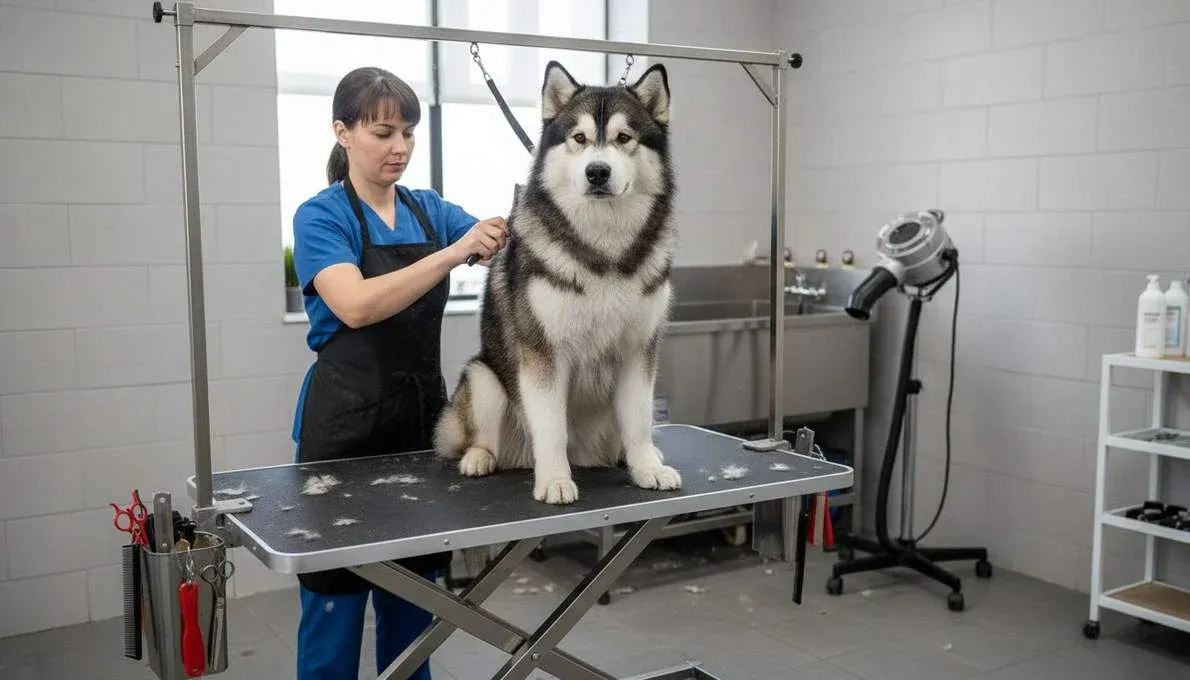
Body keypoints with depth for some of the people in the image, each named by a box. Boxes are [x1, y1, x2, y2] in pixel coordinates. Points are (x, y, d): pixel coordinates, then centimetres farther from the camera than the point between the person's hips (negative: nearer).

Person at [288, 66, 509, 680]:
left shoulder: (430, 209, 10)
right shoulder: (320, 216, -9)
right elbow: (357, 307, -25)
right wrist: (453, 254, -33)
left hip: (424, 413, 6)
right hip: (348, 422, -6)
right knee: (335, 603, 5)